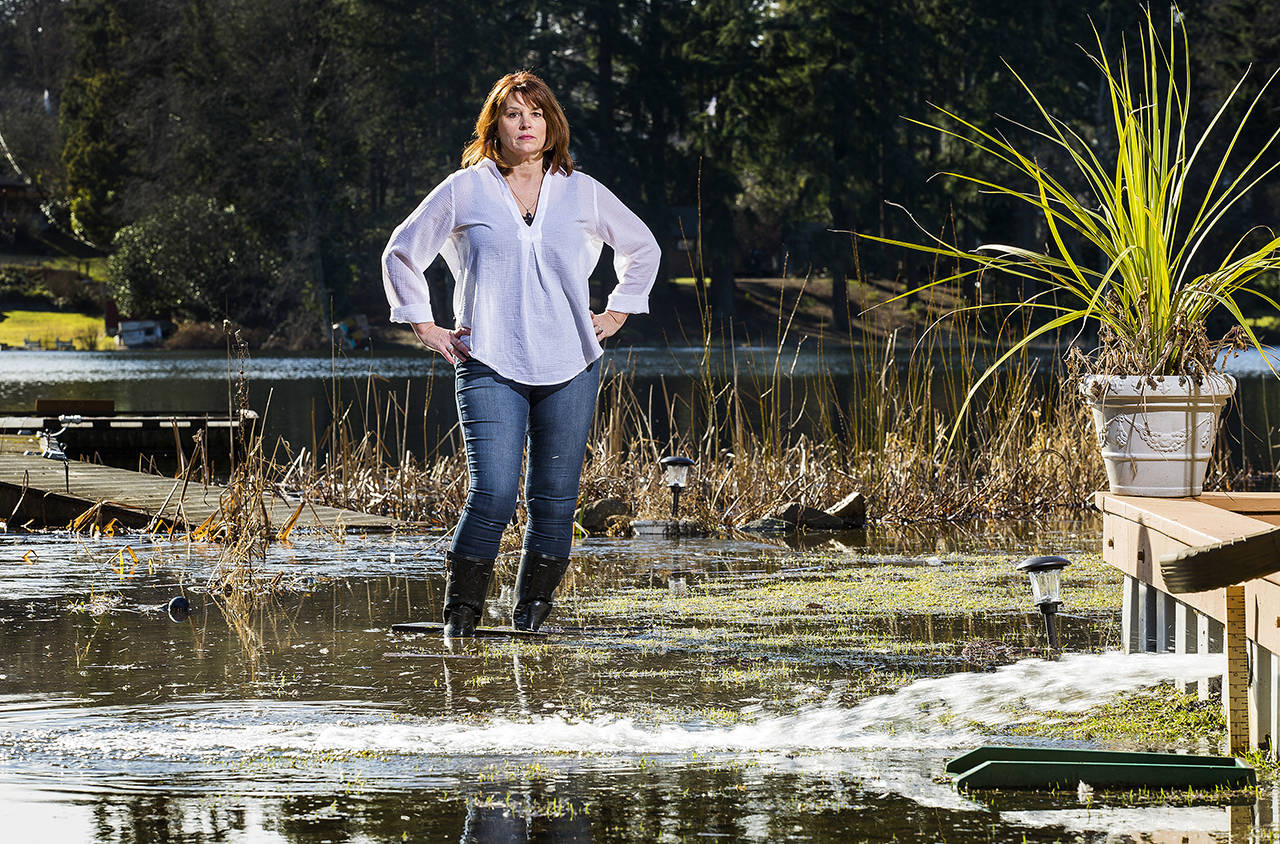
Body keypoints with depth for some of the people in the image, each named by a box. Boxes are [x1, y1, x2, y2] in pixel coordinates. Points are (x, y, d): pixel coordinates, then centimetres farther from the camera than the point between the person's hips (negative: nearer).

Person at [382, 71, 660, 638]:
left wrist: (616, 314, 17)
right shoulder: (464, 191, 4)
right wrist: (426, 328, 9)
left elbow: (641, 247, 26)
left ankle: (530, 621, 11)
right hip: (490, 369, -3)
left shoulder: (581, 192, 10)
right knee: (493, 497, -15)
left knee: (553, 501, 1)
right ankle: (459, 622, -6)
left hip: (569, 369, 3)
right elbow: (402, 254, 15)